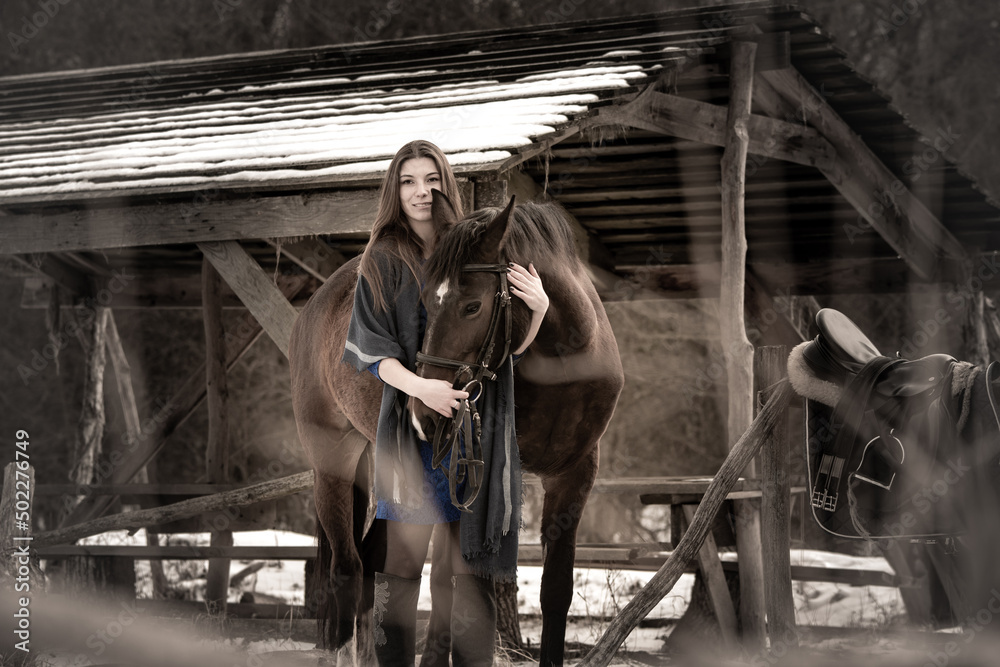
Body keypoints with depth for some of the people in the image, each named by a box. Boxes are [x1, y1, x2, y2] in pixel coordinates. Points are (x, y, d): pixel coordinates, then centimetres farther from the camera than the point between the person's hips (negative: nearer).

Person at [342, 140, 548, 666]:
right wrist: (419, 386, -20)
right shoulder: (383, 261, 3)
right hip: (411, 426, -2)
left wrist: (538, 308, -12)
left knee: (474, 571, 1)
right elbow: (373, 350, -3)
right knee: (399, 567, -3)